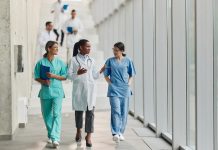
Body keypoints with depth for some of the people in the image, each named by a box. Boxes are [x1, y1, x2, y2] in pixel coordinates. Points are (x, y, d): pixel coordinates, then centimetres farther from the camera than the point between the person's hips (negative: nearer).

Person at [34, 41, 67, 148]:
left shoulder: (60, 62, 3)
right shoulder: (41, 62, 2)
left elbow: (64, 76, 3)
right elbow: (36, 77, 4)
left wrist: (54, 76, -12)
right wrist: (44, 81, -15)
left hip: (57, 91, -1)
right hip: (45, 91, 1)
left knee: (56, 114, -12)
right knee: (47, 115, 11)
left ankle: (55, 138, -15)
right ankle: (50, 136, 28)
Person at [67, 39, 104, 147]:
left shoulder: (91, 60, 11)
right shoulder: (74, 59, 0)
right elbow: (70, 75, -4)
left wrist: (101, 71, 1)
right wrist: (78, 73, -22)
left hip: (90, 88, 2)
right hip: (79, 89, -2)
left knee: (90, 111, -6)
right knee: (79, 110, 10)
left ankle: (88, 136, -2)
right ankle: (78, 132, 34)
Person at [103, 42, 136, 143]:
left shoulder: (128, 61, 5)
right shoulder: (110, 61, 4)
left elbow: (131, 74, 14)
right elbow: (106, 75, 10)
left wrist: (129, 83, 1)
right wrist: (110, 83, -3)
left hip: (125, 89, 2)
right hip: (114, 89, -2)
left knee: (124, 112, 6)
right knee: (116, 111, -14)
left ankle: (121, 133, 18)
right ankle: (115, 133, -18)